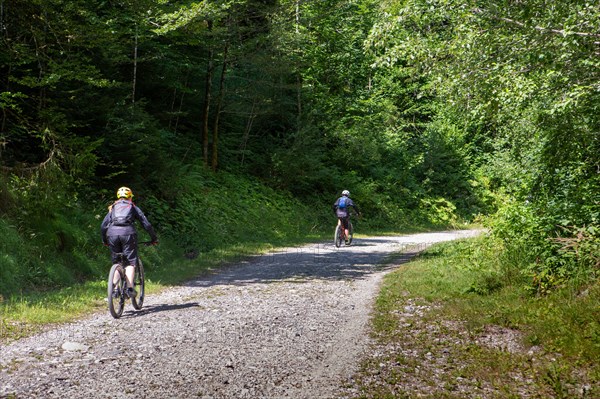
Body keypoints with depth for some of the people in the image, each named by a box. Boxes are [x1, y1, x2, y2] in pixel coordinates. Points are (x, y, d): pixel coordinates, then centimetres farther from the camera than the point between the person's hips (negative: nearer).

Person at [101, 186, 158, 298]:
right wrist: (154, 238, 26)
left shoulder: (113, 208, 28)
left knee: (116, 262, 14)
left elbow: (103, 226, 19)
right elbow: (146, 224, 17)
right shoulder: (133, 207, 23)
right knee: (130, 262, 0)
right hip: (127, 233, -2)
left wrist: (104, 240, 31)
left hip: (112, 233, 3)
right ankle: (130, 288, -14)